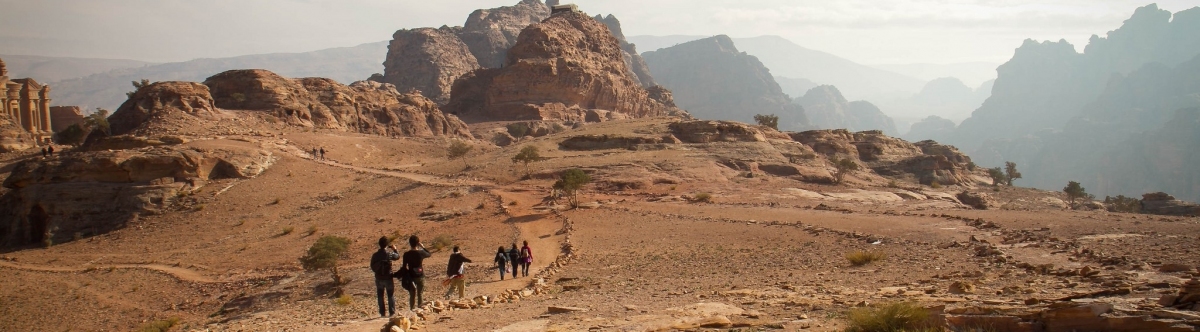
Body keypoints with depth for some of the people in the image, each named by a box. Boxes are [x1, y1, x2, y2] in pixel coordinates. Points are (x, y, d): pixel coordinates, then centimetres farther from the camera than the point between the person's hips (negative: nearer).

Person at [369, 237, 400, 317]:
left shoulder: (375, 255, -5)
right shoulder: (389, 254, -12)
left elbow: (372, 267, 2)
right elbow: (398, 256, 8)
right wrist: (395, 249, 24)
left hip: (379, 278, 2)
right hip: (388, 278, -2)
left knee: (380, 296, 11)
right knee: (390, 295, 7)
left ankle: (382, 313, 11)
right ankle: (392, 312, 5)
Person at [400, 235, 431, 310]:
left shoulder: (406, 254, -8)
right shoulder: (421, 252, -10)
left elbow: (404, 266, -4)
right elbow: (429, 254, 11)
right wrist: (423, 247, 11)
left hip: (411, 276, 1)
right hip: (420, 276, -1)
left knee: (412, 295, 11)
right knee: (420, 294, 8)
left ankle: (412, 309, 13)